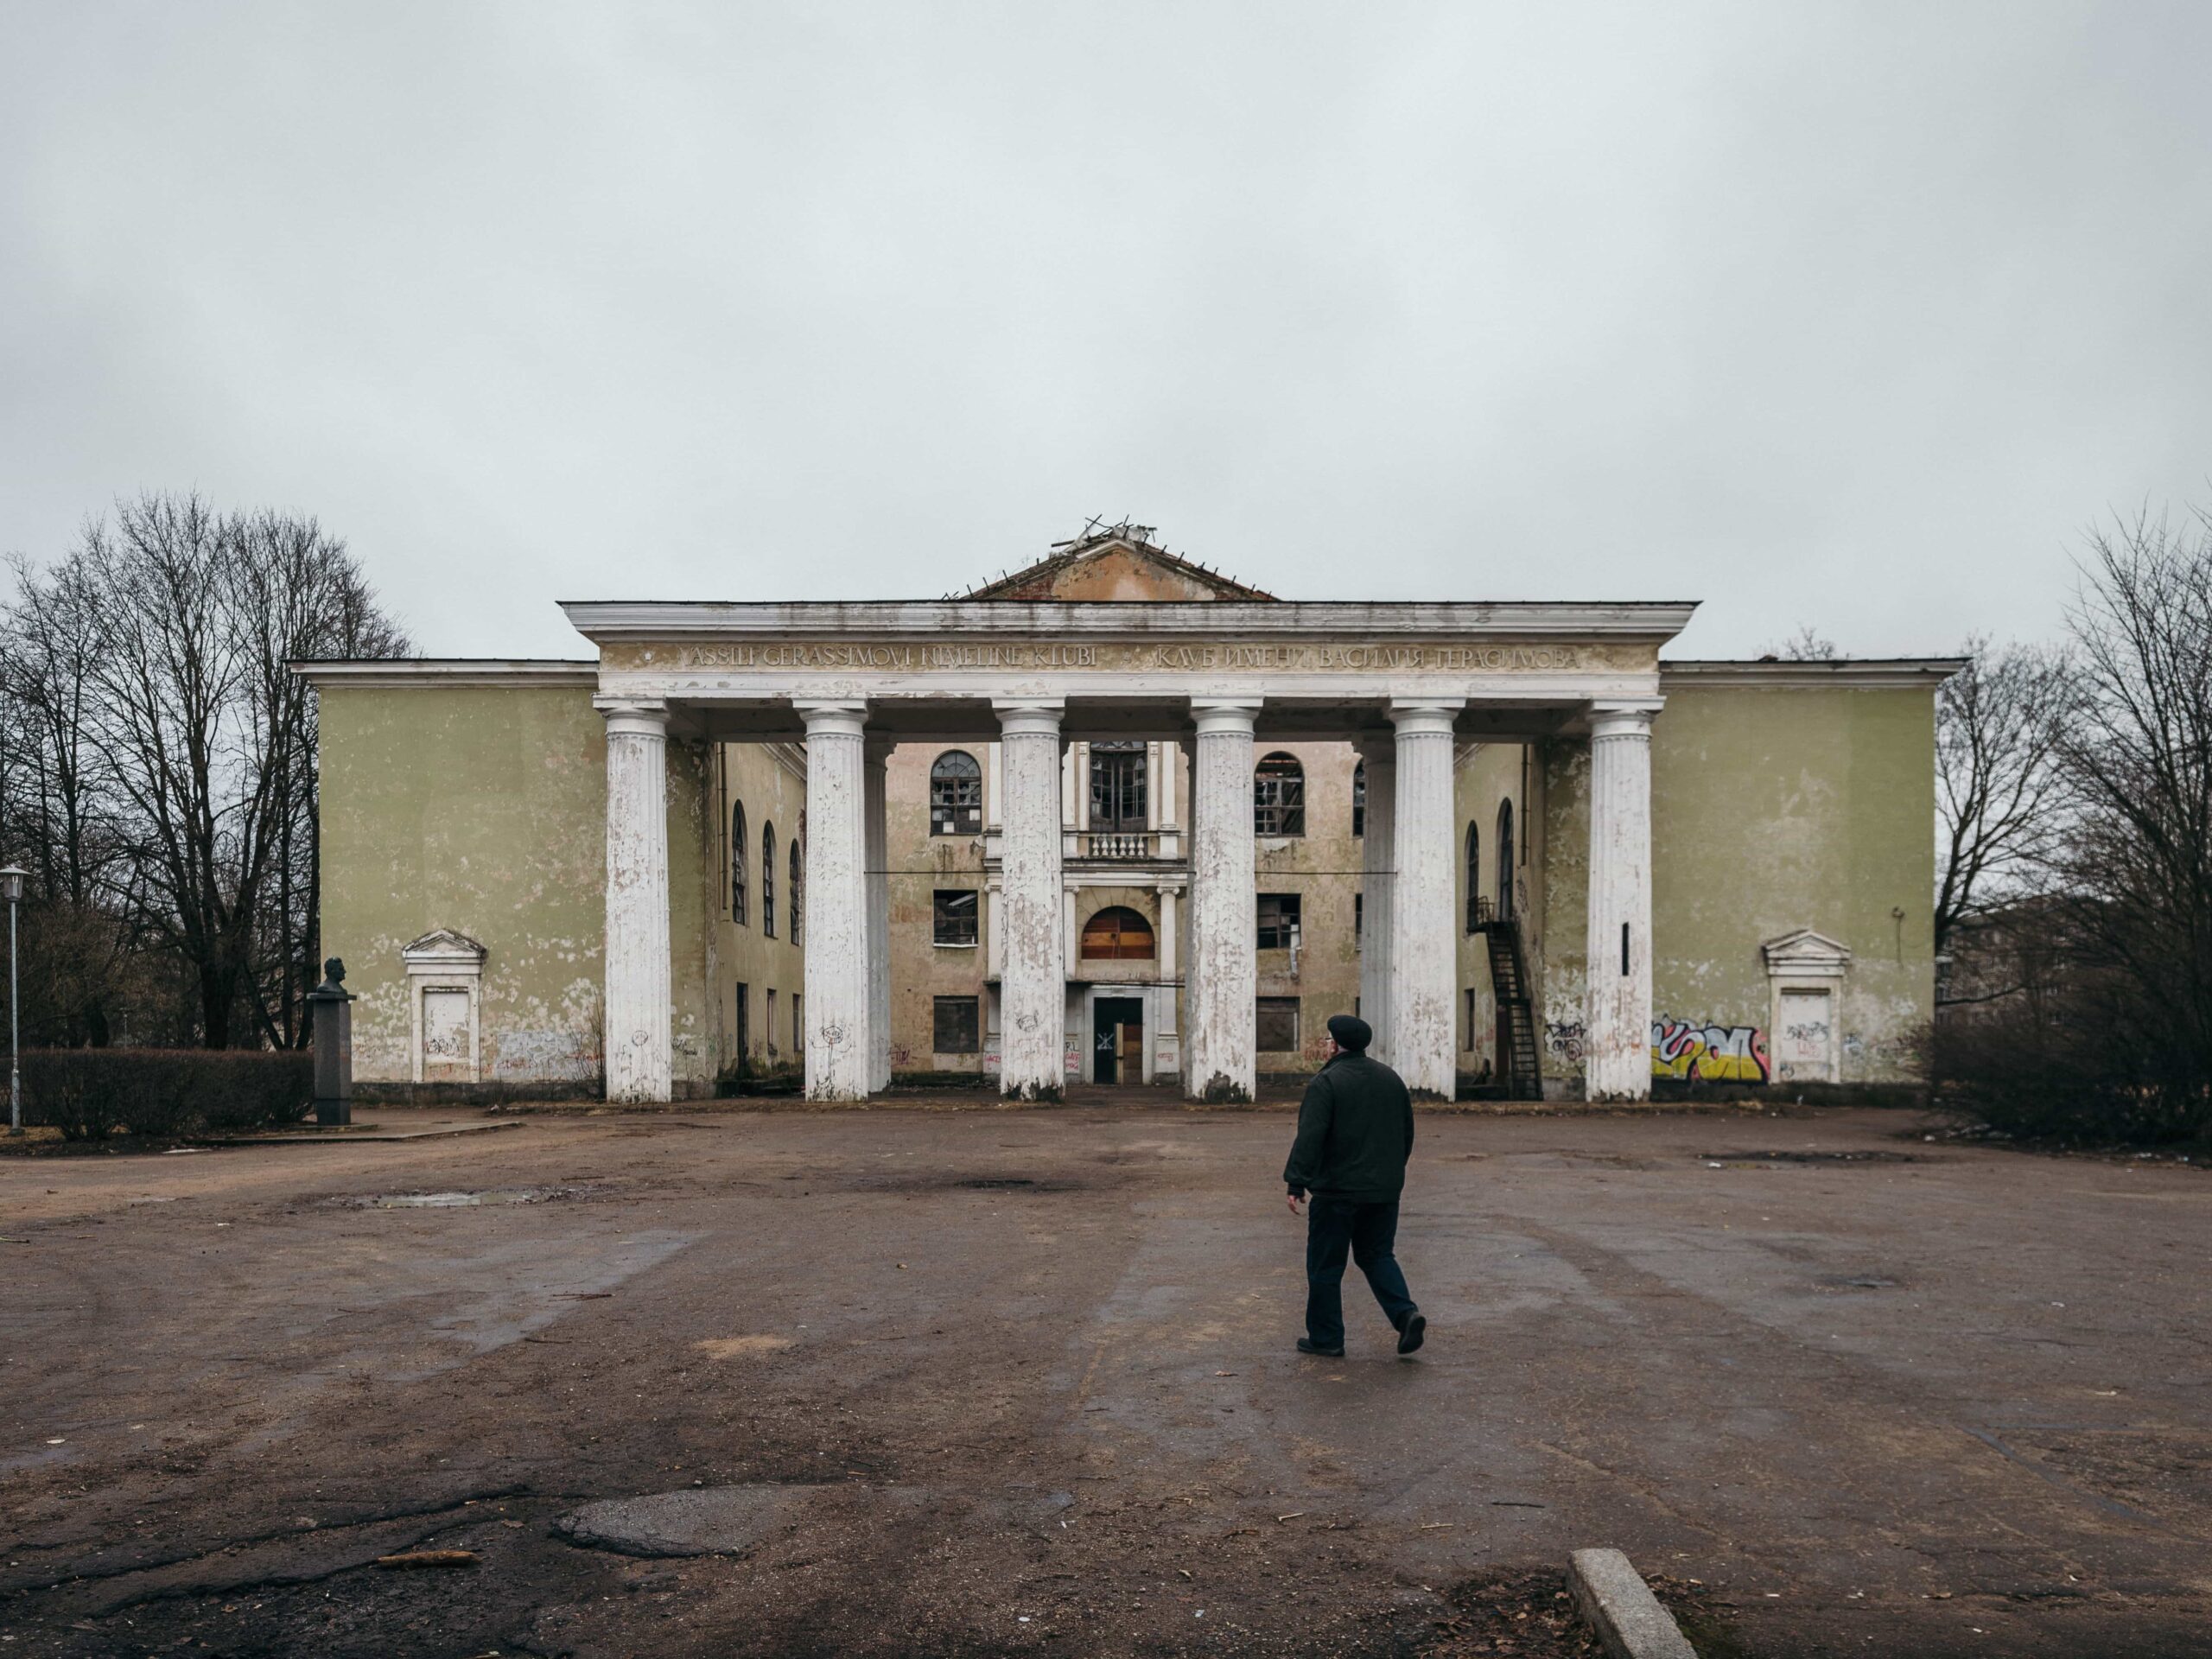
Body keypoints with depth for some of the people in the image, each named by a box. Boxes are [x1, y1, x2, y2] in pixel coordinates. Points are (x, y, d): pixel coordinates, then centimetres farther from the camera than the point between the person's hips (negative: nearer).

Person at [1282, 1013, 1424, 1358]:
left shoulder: (1326, 1082, -13)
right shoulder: (1391, 1078, 9)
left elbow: (1309, 1138, -19)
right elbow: (1407, 1133, 17)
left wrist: (1296, 1183, -16)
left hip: (1337, 1190, -6)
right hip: (1384, 1189, 6)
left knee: (1325, 1265, 5)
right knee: (1377, 1255, 18)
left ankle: (1326, 1338, 11)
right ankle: (1406, 1313, -2)